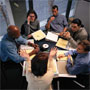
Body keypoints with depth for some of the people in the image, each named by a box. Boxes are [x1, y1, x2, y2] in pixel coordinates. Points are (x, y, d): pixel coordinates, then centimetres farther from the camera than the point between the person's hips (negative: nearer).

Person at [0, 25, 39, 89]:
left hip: (15, 53, 7)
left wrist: (32, 44, -12)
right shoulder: (6, 45, -39)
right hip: (8, 63, -7)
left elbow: (21, 40, 3)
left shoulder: (11, 35, -18)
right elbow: (17, 59, -35)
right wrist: (33, 52, -29)